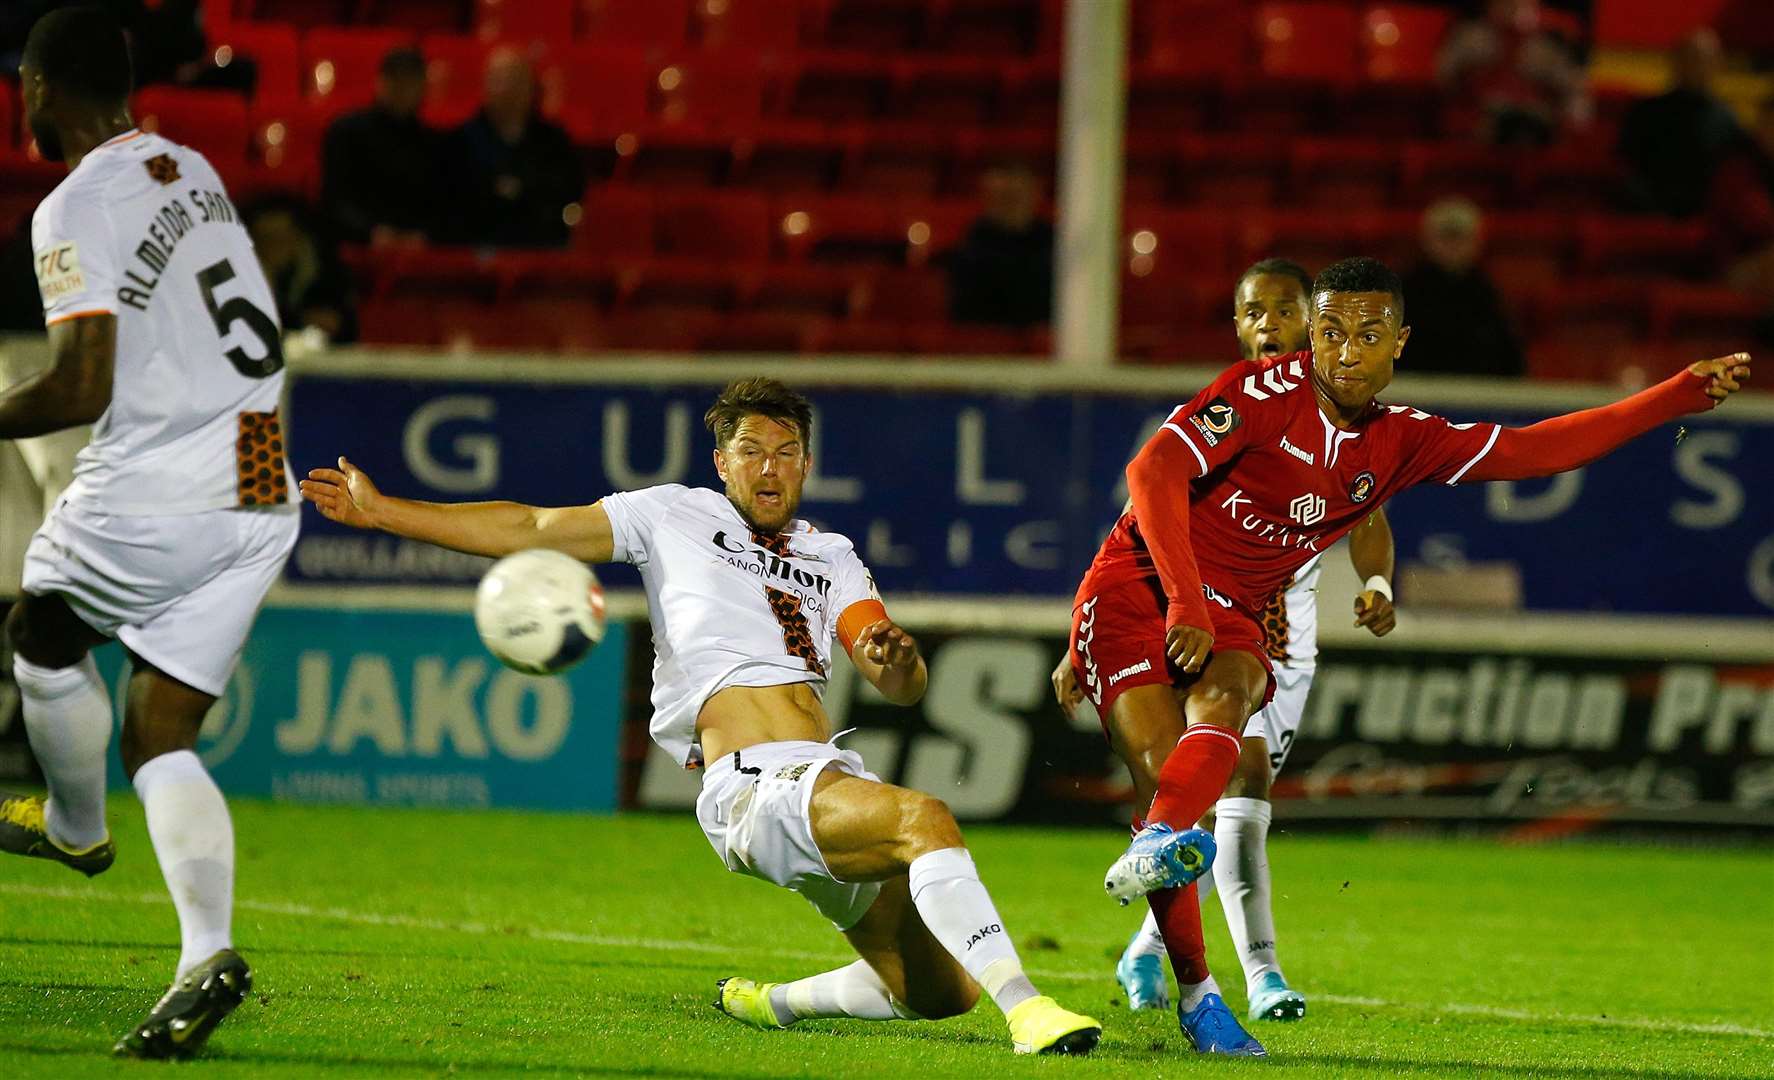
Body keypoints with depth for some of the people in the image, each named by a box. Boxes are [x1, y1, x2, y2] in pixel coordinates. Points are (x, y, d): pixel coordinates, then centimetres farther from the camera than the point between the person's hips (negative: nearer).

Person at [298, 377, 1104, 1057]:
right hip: (755, 790, -6)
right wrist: (380, 512, 14)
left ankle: (773, 1001, 27)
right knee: (926, 818, -33)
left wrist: (897, 658, -13)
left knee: (939, 992, 1)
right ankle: (1025, 1010, -44)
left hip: (833, 780, 6)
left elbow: (903, 686, 13)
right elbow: (528, 532, 16)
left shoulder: (831, 559, 23)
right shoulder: (674, 516, 14)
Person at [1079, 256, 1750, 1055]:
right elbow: (1154, 471, -19)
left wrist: (1683, 394, 2)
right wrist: (1184, 603, -25)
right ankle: (1194, 993, -18)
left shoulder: (1403, 443, 6)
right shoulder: (1270, 392, -12)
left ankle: (1157, 847, -57)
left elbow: (1538, 449, 8)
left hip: (1231, 617, 4)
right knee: (1158, 766, -21)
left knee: (1225, 695, -31)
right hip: (1140, 579, -4)